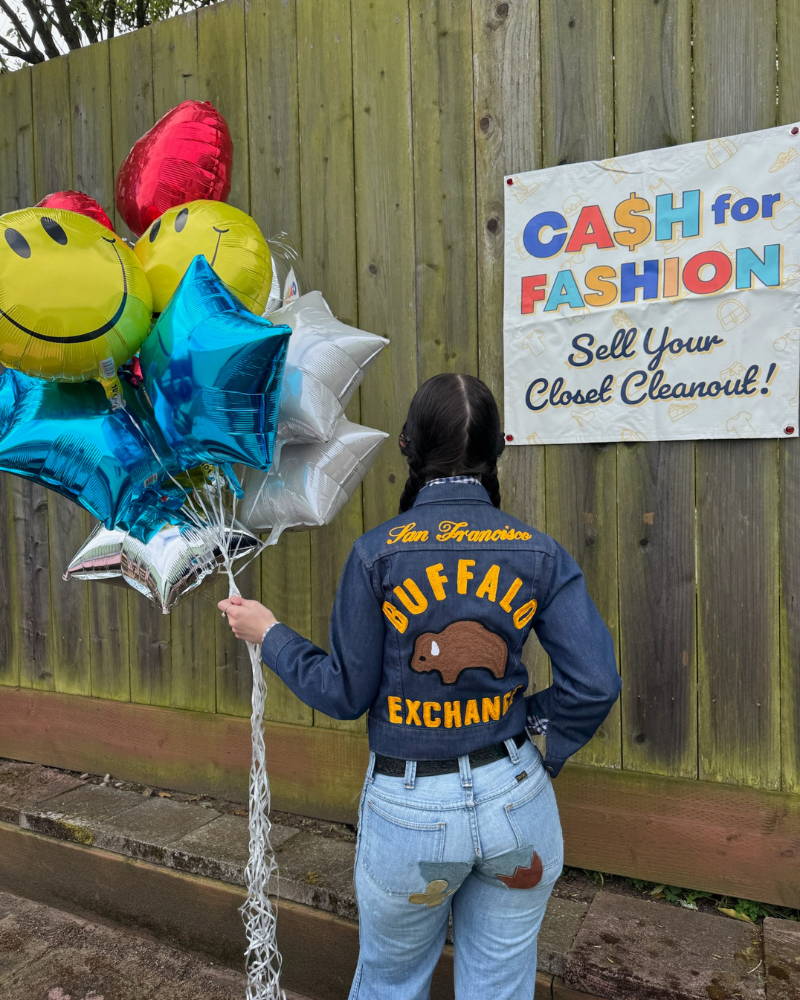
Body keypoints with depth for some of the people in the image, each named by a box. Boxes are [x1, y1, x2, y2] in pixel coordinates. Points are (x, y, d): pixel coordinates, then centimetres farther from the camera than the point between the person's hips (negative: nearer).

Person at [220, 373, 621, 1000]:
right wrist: (537, 743, 6)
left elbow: (345, 693, -8)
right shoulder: (539, 553, -7)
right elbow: (595, 684, -10)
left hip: (410, 812, -1)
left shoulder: (377, 554, -13)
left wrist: (268, 635, 6)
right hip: (515, 802, 2)